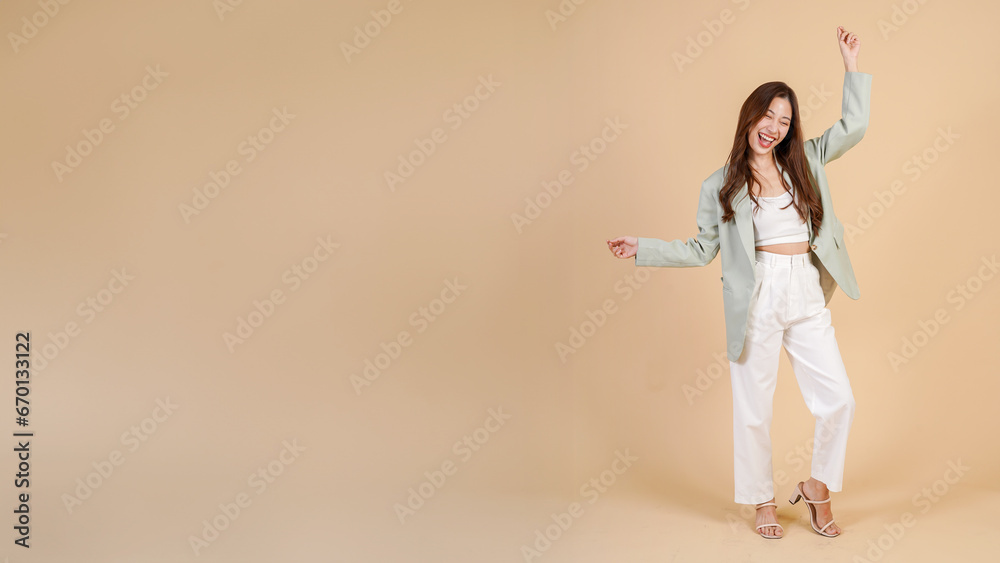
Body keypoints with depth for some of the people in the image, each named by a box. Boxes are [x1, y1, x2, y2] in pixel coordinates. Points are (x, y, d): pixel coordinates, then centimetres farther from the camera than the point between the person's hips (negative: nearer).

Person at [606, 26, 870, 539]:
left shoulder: (804, 161, 12)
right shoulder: (721, 185, 5)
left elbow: (854, 127, 13)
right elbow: (701, 249, 8)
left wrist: (851, 66, 9)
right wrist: (643, 249, 2)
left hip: (807, 295, 3)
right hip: (757, 299, -3)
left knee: (838, 399, 1)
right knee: (753, 408, 3)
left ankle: (817, 486, 24)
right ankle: (763, 501, 23)